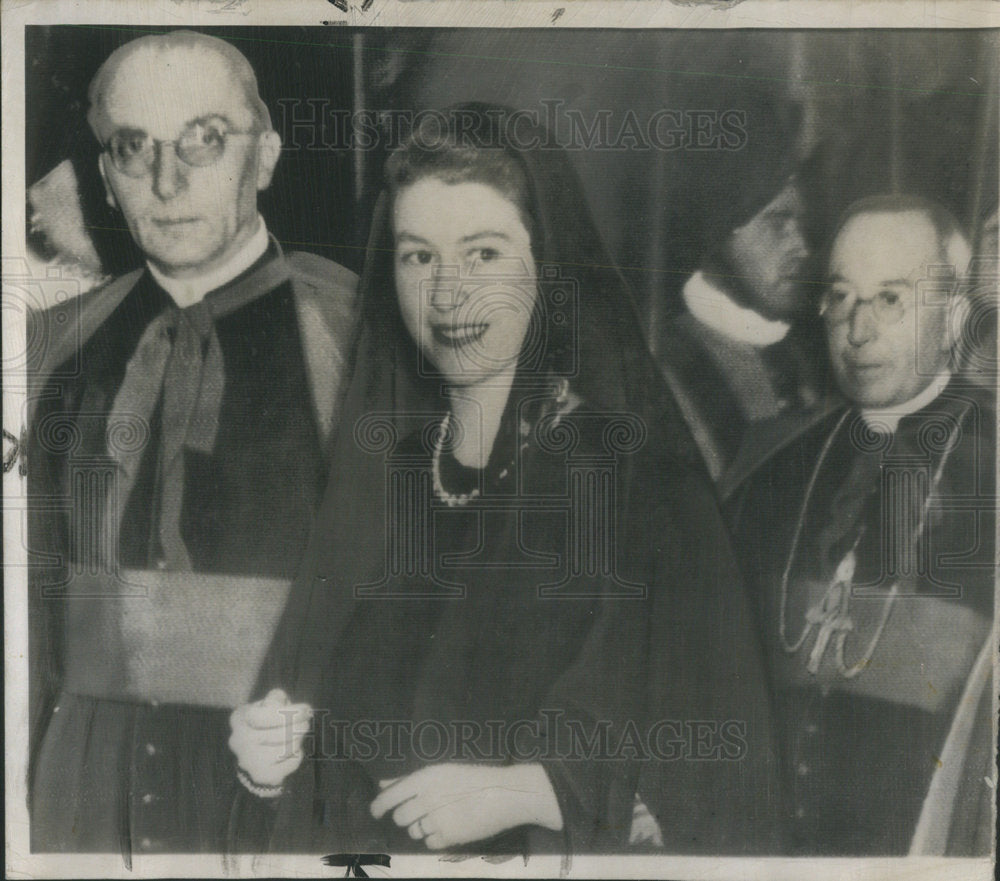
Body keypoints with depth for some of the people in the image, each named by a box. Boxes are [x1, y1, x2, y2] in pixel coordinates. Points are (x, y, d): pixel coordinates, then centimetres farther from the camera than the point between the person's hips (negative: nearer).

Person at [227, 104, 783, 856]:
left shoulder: (645, 478, -13)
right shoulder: (369, 473, 1)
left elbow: (718, 754, -14)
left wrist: (521, 793, -19)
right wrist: (266, 757, -11)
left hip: (560, 851, -3)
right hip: (361, 845, 3)